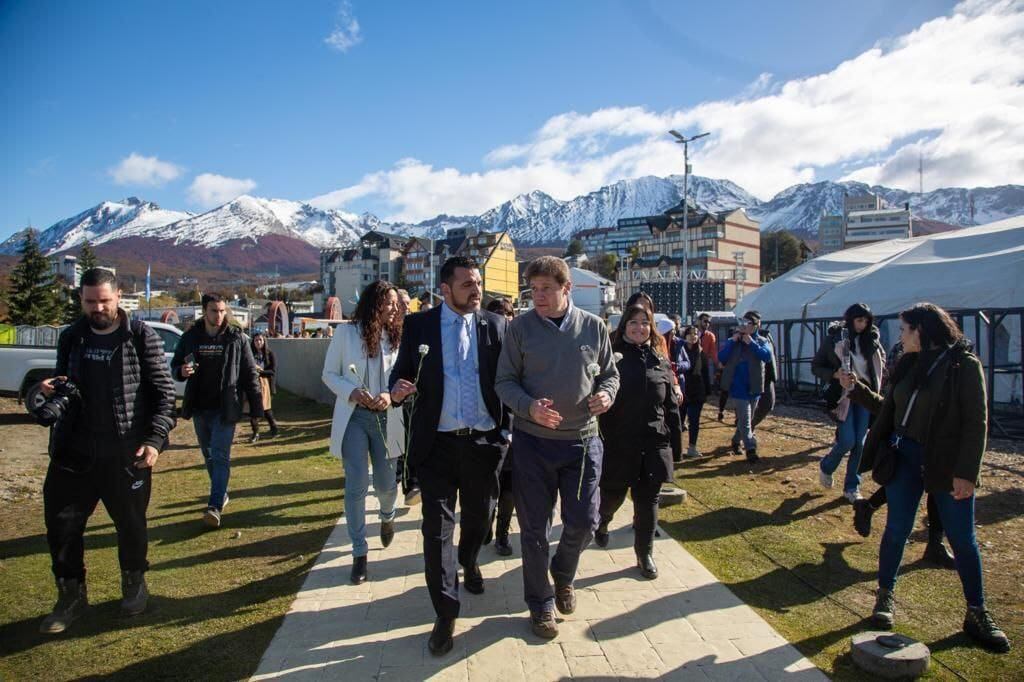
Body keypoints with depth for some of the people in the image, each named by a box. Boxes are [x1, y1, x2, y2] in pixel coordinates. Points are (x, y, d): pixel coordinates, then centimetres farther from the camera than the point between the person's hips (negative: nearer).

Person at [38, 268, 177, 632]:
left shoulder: (142, 337, -6)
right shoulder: (71, 338, 7)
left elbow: (164, 393, -7)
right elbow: (63, 384, 19)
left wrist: (155, 439, -17)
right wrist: (50, 390, -5)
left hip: (127, 452, -3)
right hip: (74, 451, 4)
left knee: (130, 522, 10)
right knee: (61, 523, 6)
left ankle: (134, 584, 34)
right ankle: (71, 595, 27)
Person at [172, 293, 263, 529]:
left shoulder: (236, 338, -5)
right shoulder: (190, 337, 2)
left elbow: (250, 374, -4)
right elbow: (175, 365, 12)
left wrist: (256, 409, -7)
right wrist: (182, 371, -14)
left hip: (225, 409, -4)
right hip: (199, 408, 4)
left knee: (220, 456, -8)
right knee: (209, 455, 16)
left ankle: (215, 506, -9)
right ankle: (221, 494, 33)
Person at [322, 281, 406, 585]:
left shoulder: (396, 337, 1)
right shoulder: (346, 333, -4)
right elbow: (329, 374, 1)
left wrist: (391, 395, -16)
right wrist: (352, 392, -17)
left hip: (387, 419, 2)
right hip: (354, 417, -2)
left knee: (386, 484, 10)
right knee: (356, 486, -3)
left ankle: (387, 516, 46)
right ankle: (359, 553, 12)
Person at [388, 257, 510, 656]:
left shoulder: (496, 326, 1)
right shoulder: (418, 326, 0)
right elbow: (401, 372, 4)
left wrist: (508, 430, -11)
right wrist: (397, 389, -19)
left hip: (484, 441, 2)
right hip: (437, 443, -1)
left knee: (478, 517, 20)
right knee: (437, 527, 1)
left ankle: (469, 563, 52)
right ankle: (445, 614, 14)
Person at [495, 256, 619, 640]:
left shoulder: (594, 327, 1)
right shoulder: (520, 328, -4)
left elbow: (609, 374, 11)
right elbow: (504, 382, -2)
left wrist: (606, 394, -11)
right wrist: (529, 407, -21)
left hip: (583, 440, 1)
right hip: (533, 442, -1)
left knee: (583, 522, 6)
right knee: (534, 527, 9)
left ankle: (563, 573, 40)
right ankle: (541, 603, 29)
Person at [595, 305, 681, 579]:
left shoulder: (660, 362, 6)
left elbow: (671, 408, 9)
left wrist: (675, 446, 8)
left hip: (654, 445, 3)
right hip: (619, 444, -3)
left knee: (648, 500, 10)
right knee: (613, 494, 13)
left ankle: (645, 553, 25)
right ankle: (601, 522, 45)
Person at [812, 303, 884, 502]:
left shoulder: (870, 340, 3)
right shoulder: (834, 340, -7)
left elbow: (882, 359, 21)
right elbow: (815, 367, -2)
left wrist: (875, 378, 3)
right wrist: (834, 374, -19)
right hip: (844, 396, -4)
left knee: (860, 443, 4)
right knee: (847, 441, -10)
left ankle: (852, 486, 16)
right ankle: (826, 467, 21)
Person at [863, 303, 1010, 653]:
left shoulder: (965, 365, -10)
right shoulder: (908, 364, 6)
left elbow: (976, 422, -13)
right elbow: (889, 410, 12)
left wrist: (967, 472, -17)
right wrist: (873, 452, 11)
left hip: (948, 465, -4)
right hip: (904, 456, 4)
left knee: (962, 539, 7)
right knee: (896, 529, 8)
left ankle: (977, 614, 22)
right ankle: (886, 595, 23)